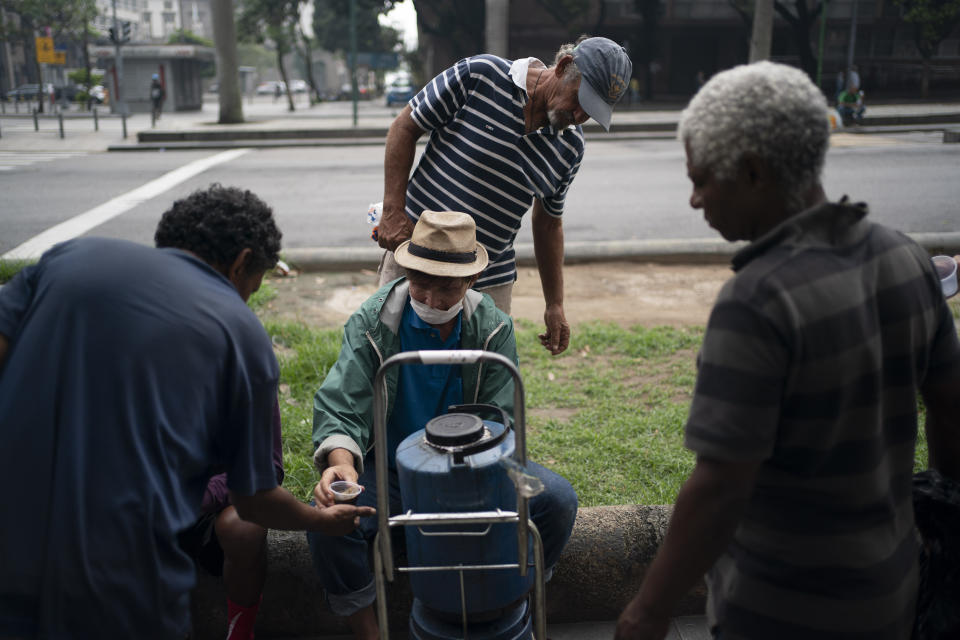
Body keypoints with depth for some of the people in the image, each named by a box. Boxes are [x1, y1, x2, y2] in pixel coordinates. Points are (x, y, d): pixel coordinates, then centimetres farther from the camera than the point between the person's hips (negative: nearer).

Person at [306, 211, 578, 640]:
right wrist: (342, 462, -40)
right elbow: (339, 406, -17)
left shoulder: (494, 327, -7)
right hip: (389, 470, -1)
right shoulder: (371, 322, -11)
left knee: (557, 499, -20)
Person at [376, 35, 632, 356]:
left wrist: (555, 305, 13)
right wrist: (393, 210, -11)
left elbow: (548, 222, 14)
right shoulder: (479, 74, -10)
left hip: (489, 284, 3)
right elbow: (405, 127, -3)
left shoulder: (571, 146, 3)